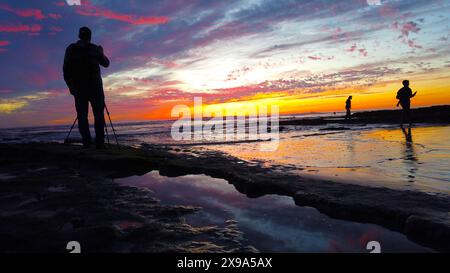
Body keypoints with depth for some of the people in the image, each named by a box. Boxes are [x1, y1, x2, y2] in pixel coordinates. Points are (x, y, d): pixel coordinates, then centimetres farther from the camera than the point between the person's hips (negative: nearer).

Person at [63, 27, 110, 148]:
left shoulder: (70, 49, 5)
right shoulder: (95, 49, 3)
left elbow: (66, 70, 0)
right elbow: (106, 63, 17)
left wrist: (71, 86, 6)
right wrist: (101, 52, 34)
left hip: (78, 88, 1)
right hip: (95, 86, -1)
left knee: (82, 115, 1)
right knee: (99, 115, 0)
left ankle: (86, 143, -10)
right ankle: (100, 143, -10)